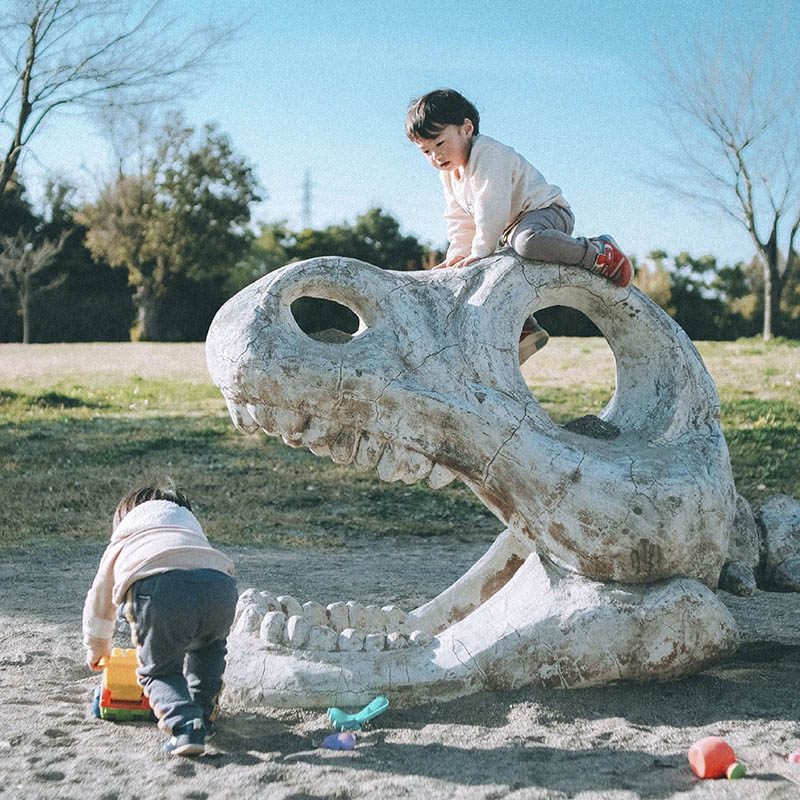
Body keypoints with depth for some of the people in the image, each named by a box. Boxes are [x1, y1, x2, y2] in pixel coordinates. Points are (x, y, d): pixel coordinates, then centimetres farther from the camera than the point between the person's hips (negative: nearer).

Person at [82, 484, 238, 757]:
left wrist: (97, 648, 73)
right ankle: (203, 717, 30)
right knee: (208, 649, 35)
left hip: (159, 590, -3)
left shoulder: (122, 540, 40)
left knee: (159, 669, 18)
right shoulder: (191, 525, 45)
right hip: (220, 586, 3)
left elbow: (99, 599, 53)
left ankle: (184, 725, -5)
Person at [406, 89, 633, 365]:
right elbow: (460, 221, 16)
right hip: (514, 227, 10)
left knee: (528, 241, -42)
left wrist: (479, 253, -23)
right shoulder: (449, 173, 11)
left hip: (548, 211, -10)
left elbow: (492, 210, -26)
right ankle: (526, 331, 20)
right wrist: (457, 255, 2)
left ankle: (600, 254, -25)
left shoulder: (487, 154, -20)